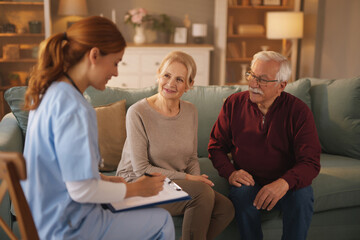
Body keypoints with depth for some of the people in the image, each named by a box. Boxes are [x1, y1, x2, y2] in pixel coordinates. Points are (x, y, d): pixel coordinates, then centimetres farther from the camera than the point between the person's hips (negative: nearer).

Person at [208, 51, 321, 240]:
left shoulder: (298, 111, -9)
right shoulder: (234, 104, -1)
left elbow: (310, 162, -15)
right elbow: (216, 146, 7)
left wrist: (284, 182, -35)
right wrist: (230, 173, -13)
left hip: (288, 182, -1)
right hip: (248, 180, 1)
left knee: (302, 197, -30)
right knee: (242, 195, -31)